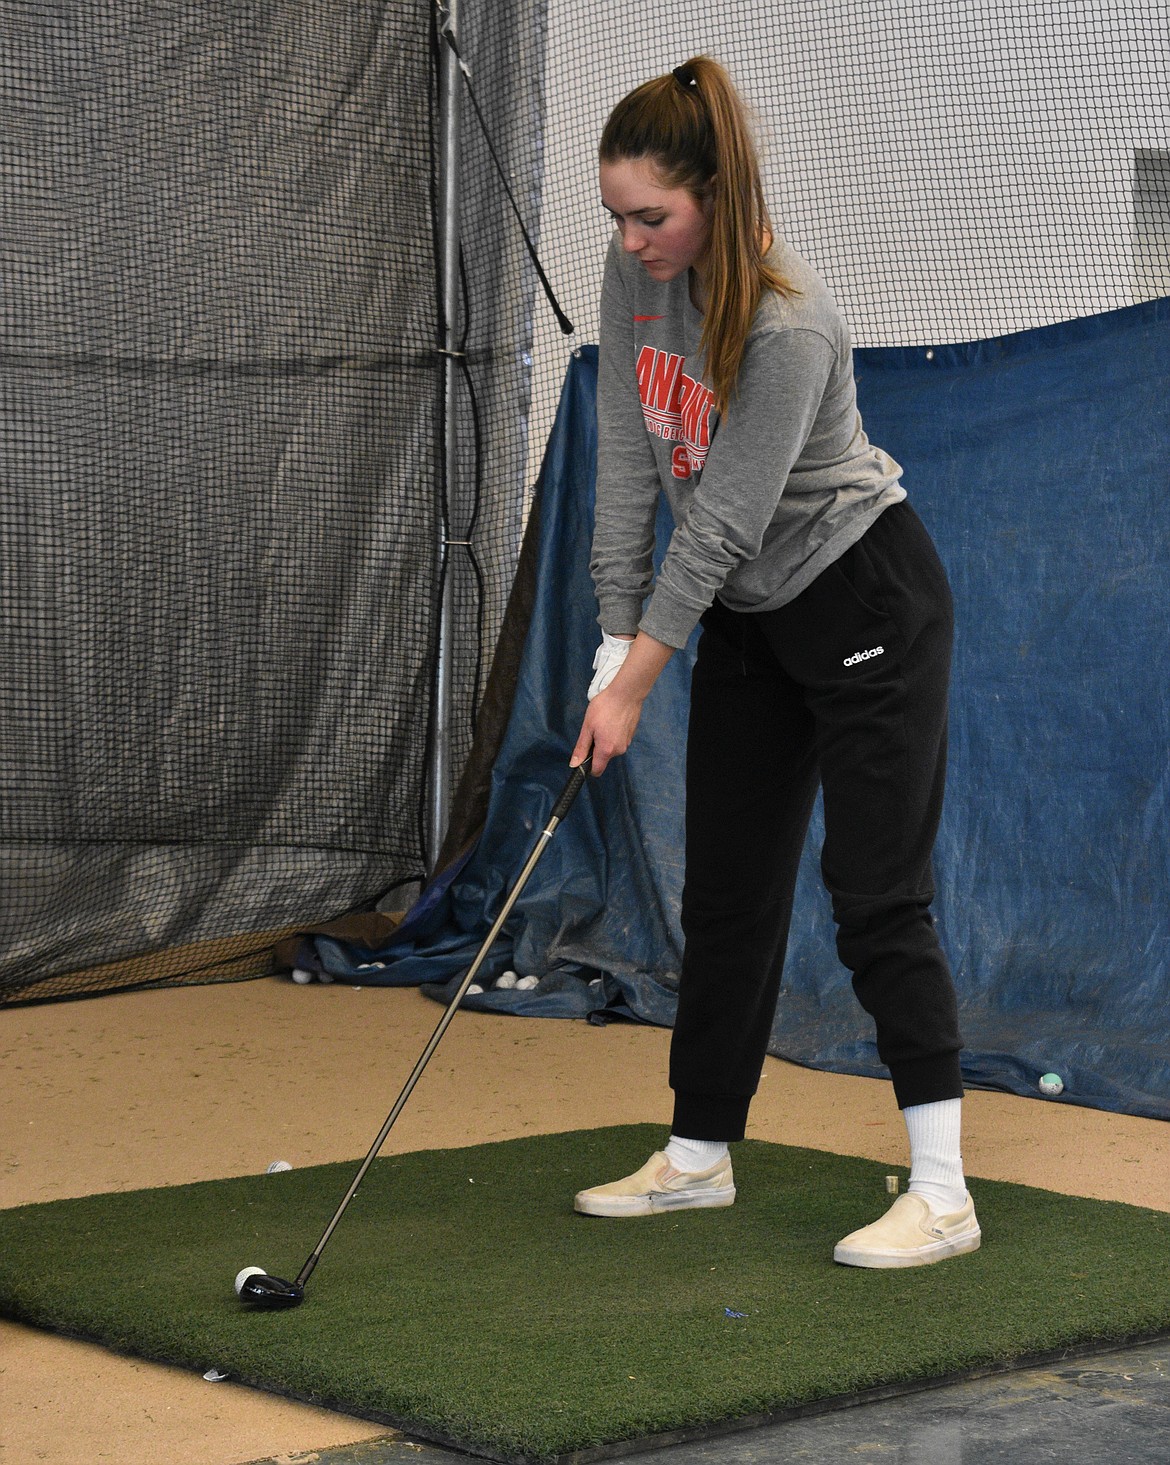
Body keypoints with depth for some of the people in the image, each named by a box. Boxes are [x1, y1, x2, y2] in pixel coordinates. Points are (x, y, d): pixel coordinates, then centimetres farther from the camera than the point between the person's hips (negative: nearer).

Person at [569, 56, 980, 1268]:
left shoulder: (789, 328, -29)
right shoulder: (635, 275, -6)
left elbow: (722, 526, -25)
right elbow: (628, 460, -2)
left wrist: (634, 688, -20)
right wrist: (617, 638, -7)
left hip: (865, 601, -8)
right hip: (749, 619, 8)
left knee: (876, 892, -11)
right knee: (726, 888, 12)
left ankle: (941, 1191, -8)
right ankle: (699, 1157, 23)